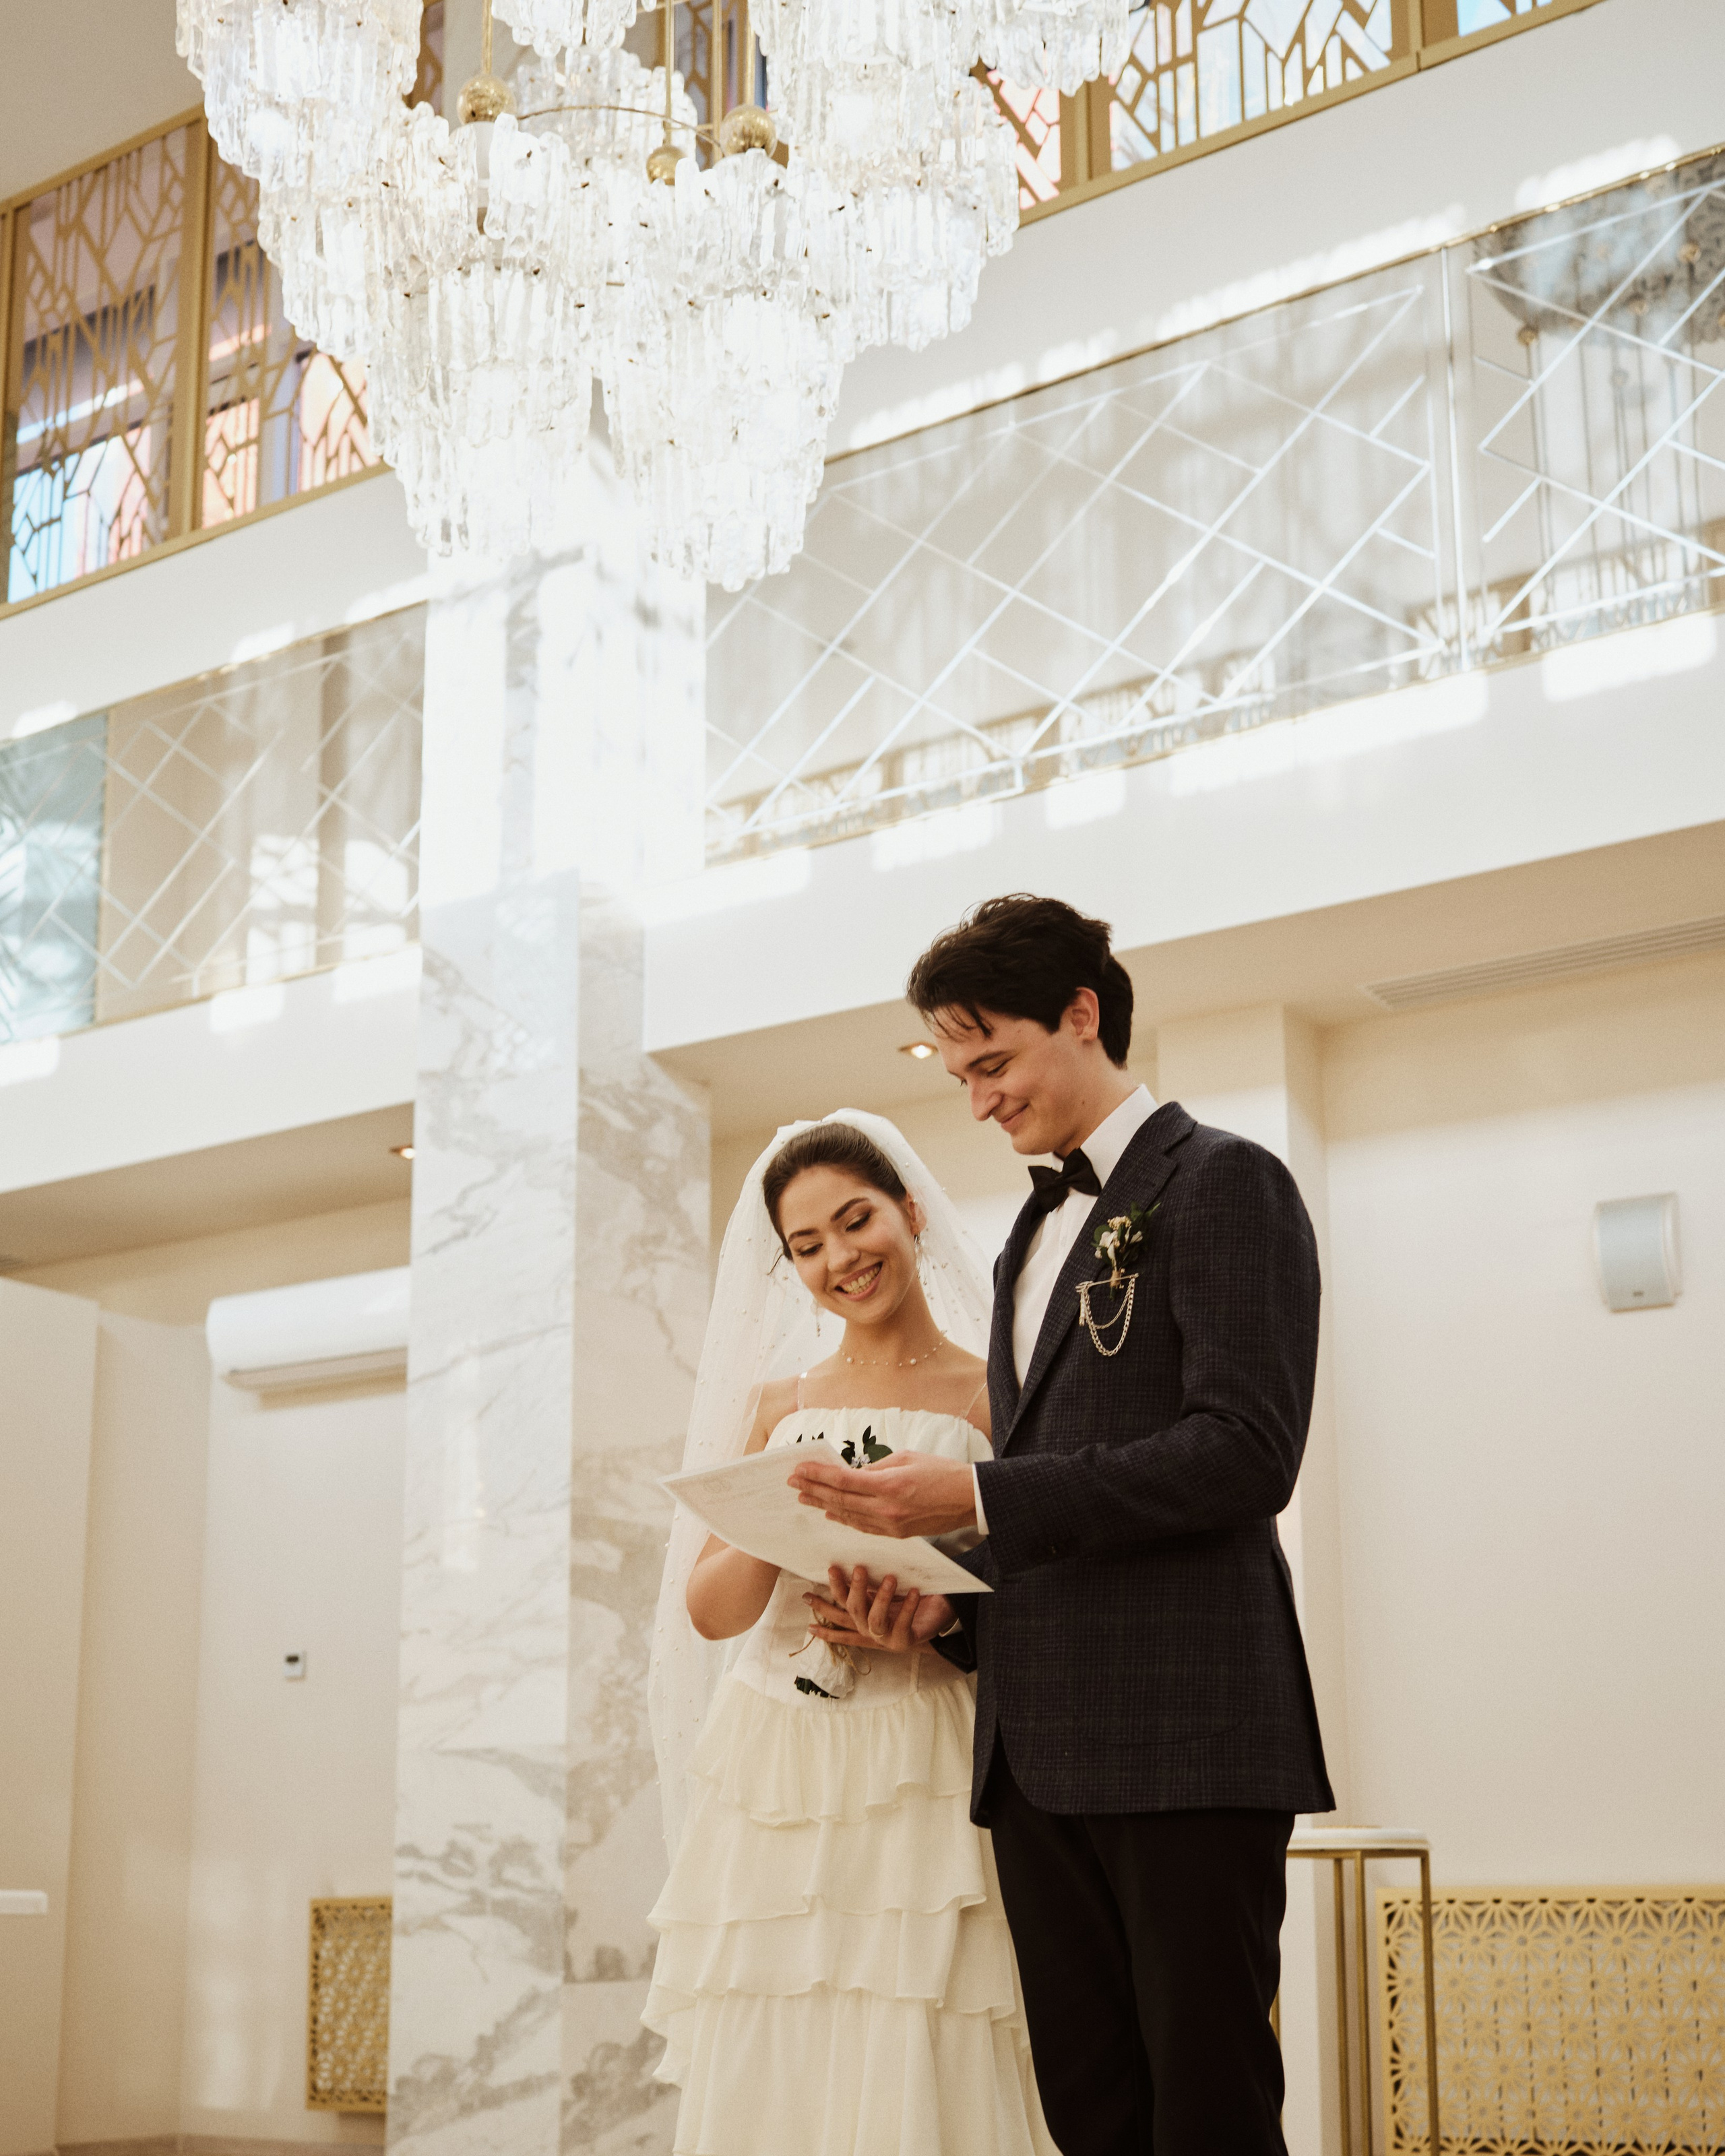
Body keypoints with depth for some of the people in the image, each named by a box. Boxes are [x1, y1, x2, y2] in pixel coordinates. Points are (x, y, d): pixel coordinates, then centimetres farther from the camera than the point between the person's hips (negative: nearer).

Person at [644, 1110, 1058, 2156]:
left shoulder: (999, 1398, 2)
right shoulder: (776, 1405, 13)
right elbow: (710, 1610, 6)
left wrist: (929, 1627, -16)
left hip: (924, 1789, -3)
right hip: (772, 1784, 3)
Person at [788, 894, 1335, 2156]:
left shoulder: (1222, 1182, -2)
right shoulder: (1032, 1237, 24)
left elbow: (1246, 1453, -14)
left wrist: (980, 1496, -15)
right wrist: (950, 1602, 6)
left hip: (1184, 1730, -8)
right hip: (1040, 1745, 8)